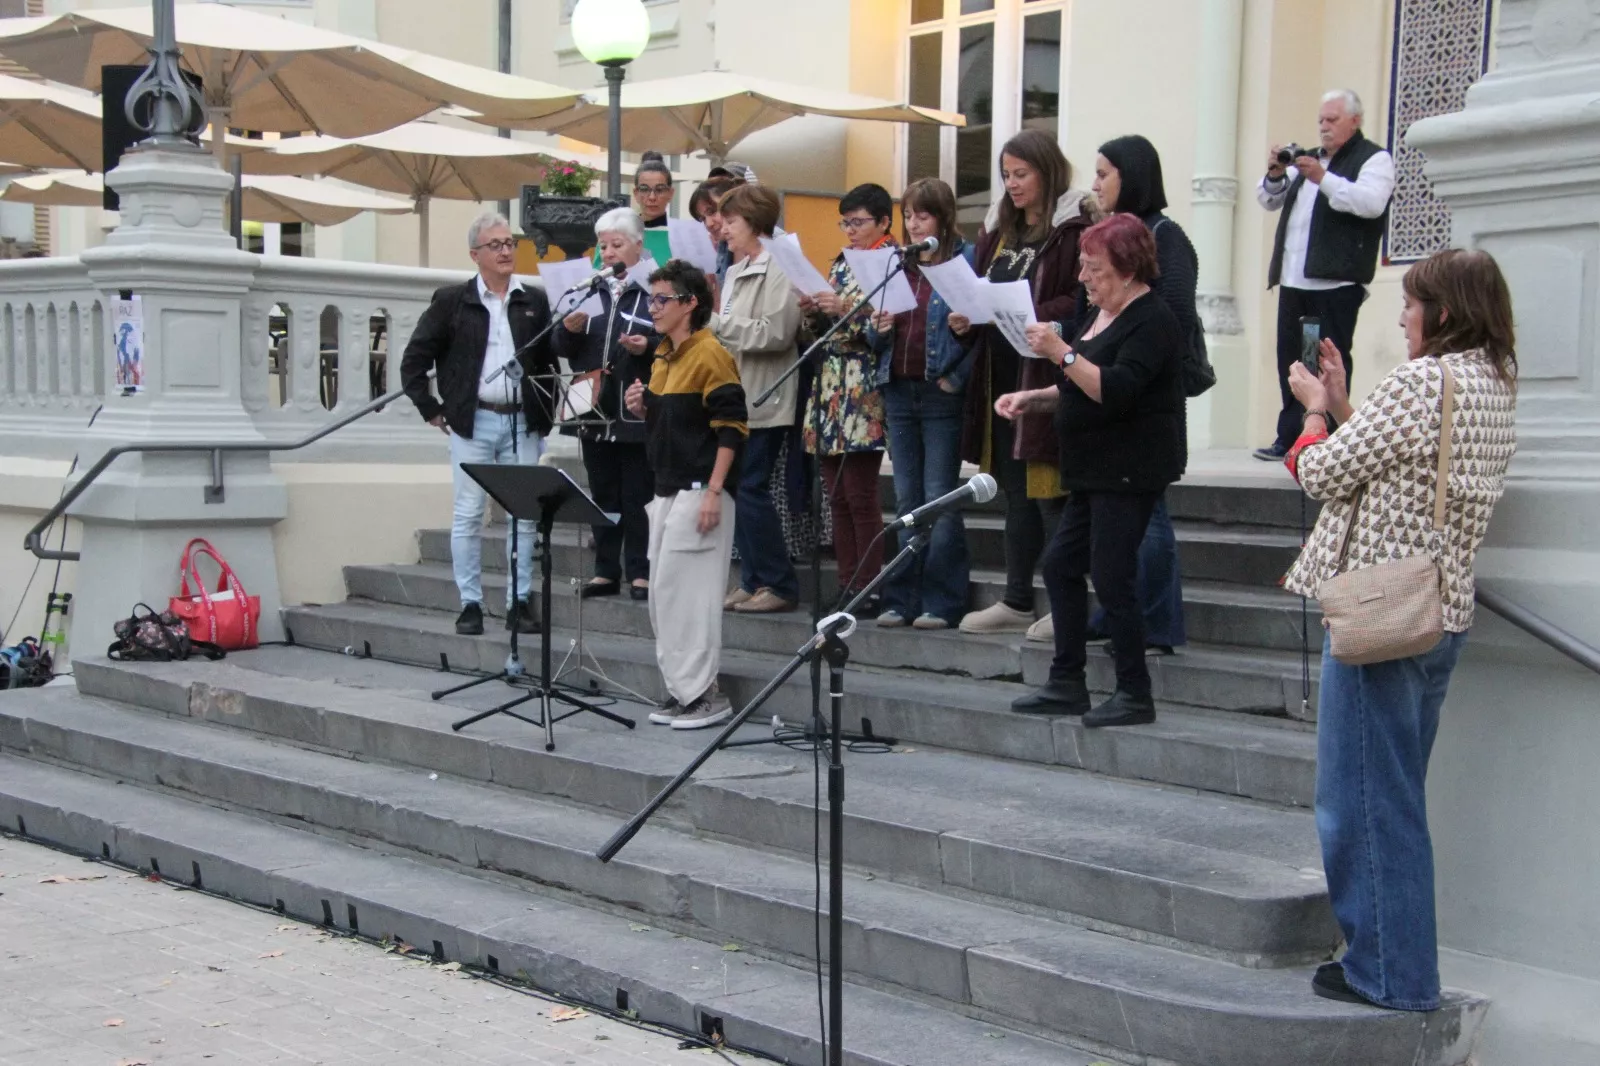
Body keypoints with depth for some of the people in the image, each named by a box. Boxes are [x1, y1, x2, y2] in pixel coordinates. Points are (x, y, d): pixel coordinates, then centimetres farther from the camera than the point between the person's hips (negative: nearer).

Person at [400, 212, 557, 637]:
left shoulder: (534, 301, 9)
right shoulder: (452, 301, 3)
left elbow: (552, 360, 12)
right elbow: (413, 360, 4)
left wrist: (547, 411, 4)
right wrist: (432, 409, 0)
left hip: (522, 422, 2)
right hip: (472, 423, -2)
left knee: (525, 515, 3)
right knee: (468, 515, 0)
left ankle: (519, 602, 11)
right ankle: (470, 605, 8)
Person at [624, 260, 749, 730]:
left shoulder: (710, 355, -12)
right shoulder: (662, 356, 15)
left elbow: (731, 428, -16)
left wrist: (713, 493, -20)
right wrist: (641, 407, 3)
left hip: (699, 492, -9)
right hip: (667, 491, 9)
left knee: (688, 593, -9)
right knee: (663, 593, 10)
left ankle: (704, 694, -1)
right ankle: (683, 690, 18)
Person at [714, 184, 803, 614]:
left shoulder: (779, 270, -10)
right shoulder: (736, 272, 18)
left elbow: (776, 333, -20)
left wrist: (717, 324, -17)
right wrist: (708, 326, 5)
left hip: (762, 401, -9)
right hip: (735, 397, 9)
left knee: (750, 489, -9)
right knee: (737, 490, 8)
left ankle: (779, 584, -1)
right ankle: (753, 580, 15)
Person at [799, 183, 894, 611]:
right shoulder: (842, 263, 19)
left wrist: (846, 310, -20)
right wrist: (814, 311, 2)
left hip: (864, 392, -7)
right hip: (830, 387, 7)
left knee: (861, 495, -7)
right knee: (836, 495, 7)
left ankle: (869, 589, -1)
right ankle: (846, 587, 12)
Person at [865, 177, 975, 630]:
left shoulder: (966, 259, -5)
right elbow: (876, 338, 17)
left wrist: (956, 376, -18)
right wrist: (879, 328, -5)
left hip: (941, 394, -6)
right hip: (899, 390, 6)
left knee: (940, 499, -2)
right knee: (906, 499, 10)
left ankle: (941, 602, 4)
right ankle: (903, 598, 16)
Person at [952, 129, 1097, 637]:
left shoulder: (1075, 228, -8)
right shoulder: (999, 229, 16)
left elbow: (1084, 302, -15)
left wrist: (1029, 315, -25)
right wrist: (966, 318, 1)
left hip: (1048, 379, -8)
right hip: (1002, 378, 8)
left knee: (1050, 493, -4)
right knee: (1016, 492, 13)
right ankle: (1016, 601, 22)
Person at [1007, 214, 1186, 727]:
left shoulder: (1151, 320, -14)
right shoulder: (1099, 314, 15)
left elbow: (1116, 391, -26)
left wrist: (1061, 353, -27)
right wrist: (1032, 398, 13)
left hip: (1129, 473, -10)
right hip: (1095, 470, 10)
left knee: (1111, 578, -8)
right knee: (1060, 565, 10)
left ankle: (1135, 695, 3)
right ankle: (1067, 683, 18)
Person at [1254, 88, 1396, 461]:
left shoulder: (1374, 159, 2)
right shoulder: (1309, 159, 24)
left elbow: (1371, 203, -16)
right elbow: (1269, 201, 23)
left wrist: (1323, 179, -24)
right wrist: (1276, 175, 2)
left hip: (1337, 283, -7)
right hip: (1294, 280, 7)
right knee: (1290, 360, 8)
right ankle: (1290, 437, 13)